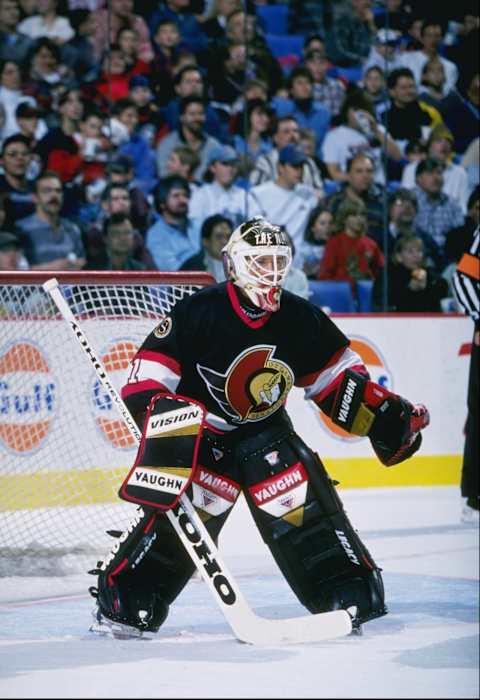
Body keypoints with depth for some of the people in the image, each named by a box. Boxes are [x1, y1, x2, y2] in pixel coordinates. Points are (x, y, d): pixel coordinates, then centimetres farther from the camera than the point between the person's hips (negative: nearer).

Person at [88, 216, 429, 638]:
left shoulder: (300, 318, -7)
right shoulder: (198, 313, -19)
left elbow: (337, 374, 5)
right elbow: (150, 373, -17)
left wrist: (385, 415, -1)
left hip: (267, 430, 4)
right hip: (201, 434, -4)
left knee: (307, 505, -7)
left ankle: (352, 594, 4)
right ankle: (121, 601, -7)